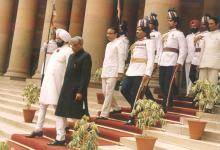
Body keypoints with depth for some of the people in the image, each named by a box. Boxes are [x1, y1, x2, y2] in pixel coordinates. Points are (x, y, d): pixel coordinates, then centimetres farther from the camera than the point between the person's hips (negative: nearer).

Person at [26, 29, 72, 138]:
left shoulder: (68, 51, -9)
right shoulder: (57, 49, 17)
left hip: (57, 82, -9)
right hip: (47, 80, 9)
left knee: (56, 105, -5)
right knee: (42, 104, 8)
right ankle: (38, 129, 13)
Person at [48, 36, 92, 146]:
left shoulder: (85, 56, -10)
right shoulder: (71, 56, 16)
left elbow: (86, 76, -16)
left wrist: (80, 92, -20)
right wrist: (65, 88, 13)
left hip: (77, 91, -9)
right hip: (66, 90, 9)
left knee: (79, 116, 2)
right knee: (60, 113, 9)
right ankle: (60, 139, 16)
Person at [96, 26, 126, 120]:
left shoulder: (119, 43, -4)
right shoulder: (108, 44, 21)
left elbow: (121, 58, -11)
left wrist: (120, 72, -17)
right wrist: (103, 71, 18)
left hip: (113, 72, -9)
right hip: (105, 72, 9)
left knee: (108, 93, -10)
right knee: (105, 92, 11)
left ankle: (104, 114, -9)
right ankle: (116, 108, 27)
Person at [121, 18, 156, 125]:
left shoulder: (149, 42, -2)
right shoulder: (136, 43, 23)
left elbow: (151, 59, -12)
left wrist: (147, 73, -22)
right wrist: (129, 70, 17)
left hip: (140, 73, -8)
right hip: (131, 71, 8)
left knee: (134, 95, -6)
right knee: (124, 90, 2)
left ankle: (133, 118, 4)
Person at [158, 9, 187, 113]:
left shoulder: (179, 34, 2)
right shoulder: (165, 35, 22)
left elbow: (183, 50, -6)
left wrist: (179, 63, -14)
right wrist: (158, 62, 14)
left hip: (172, 62, -7)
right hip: (162, 62, 7)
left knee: (168, 84, -7)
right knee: (162, 83, 7)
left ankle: (165, 105, -2)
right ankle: (169, 102, 23)